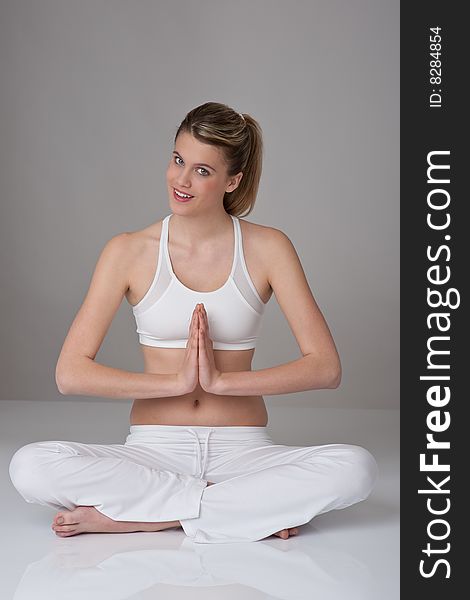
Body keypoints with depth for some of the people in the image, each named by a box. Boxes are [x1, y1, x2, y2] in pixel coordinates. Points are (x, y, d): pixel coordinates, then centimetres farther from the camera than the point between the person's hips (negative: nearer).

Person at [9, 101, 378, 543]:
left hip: (241, 451, 0)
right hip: (153, 450, 0)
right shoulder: (129, 251, 1)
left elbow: (325, 367, -6)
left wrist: (222, 380, -15)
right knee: (30, 467, -27)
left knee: (355, 468, -28)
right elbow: (70, 373, -5)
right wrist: (176, 381, -14)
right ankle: (250, 506, -17)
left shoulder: (267, 249, 1)